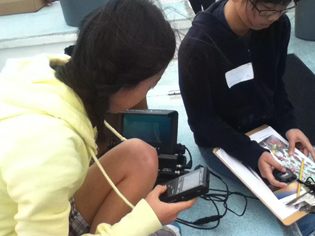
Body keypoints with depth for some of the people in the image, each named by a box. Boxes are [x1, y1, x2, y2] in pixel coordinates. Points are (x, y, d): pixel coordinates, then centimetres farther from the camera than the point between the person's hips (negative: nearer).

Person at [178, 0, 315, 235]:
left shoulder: (279, 25, -10)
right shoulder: (197, 46, -27)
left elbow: (276, 84, 6)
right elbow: (202, 119, -19)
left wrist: (289, 124, -11)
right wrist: (253, 154, -29)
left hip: (268, 128, 6)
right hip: (220, 142, -6)